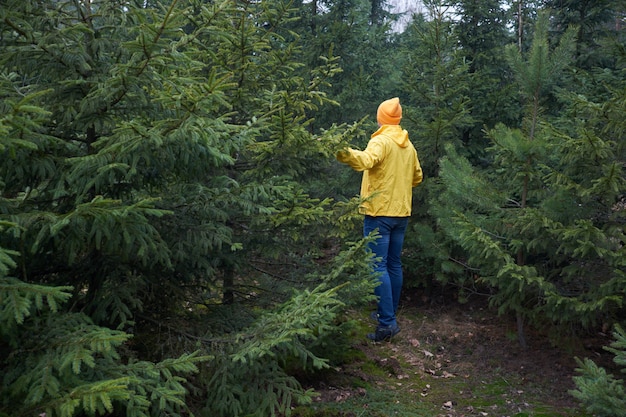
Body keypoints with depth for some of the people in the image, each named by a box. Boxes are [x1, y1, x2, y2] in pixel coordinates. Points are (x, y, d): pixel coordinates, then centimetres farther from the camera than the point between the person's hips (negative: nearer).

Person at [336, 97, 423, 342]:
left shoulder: (381, 141, -12)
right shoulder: (408, 145, 12)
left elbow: (366, 159, -36)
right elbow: (417, 177, 22)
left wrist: (345, 154, -54)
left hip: (379, 212, -8)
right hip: (401, 212, 8)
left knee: (378, 267, -6)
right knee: (394, 264, 14)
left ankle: (387, 323, -10)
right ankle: (389, 314, 25)